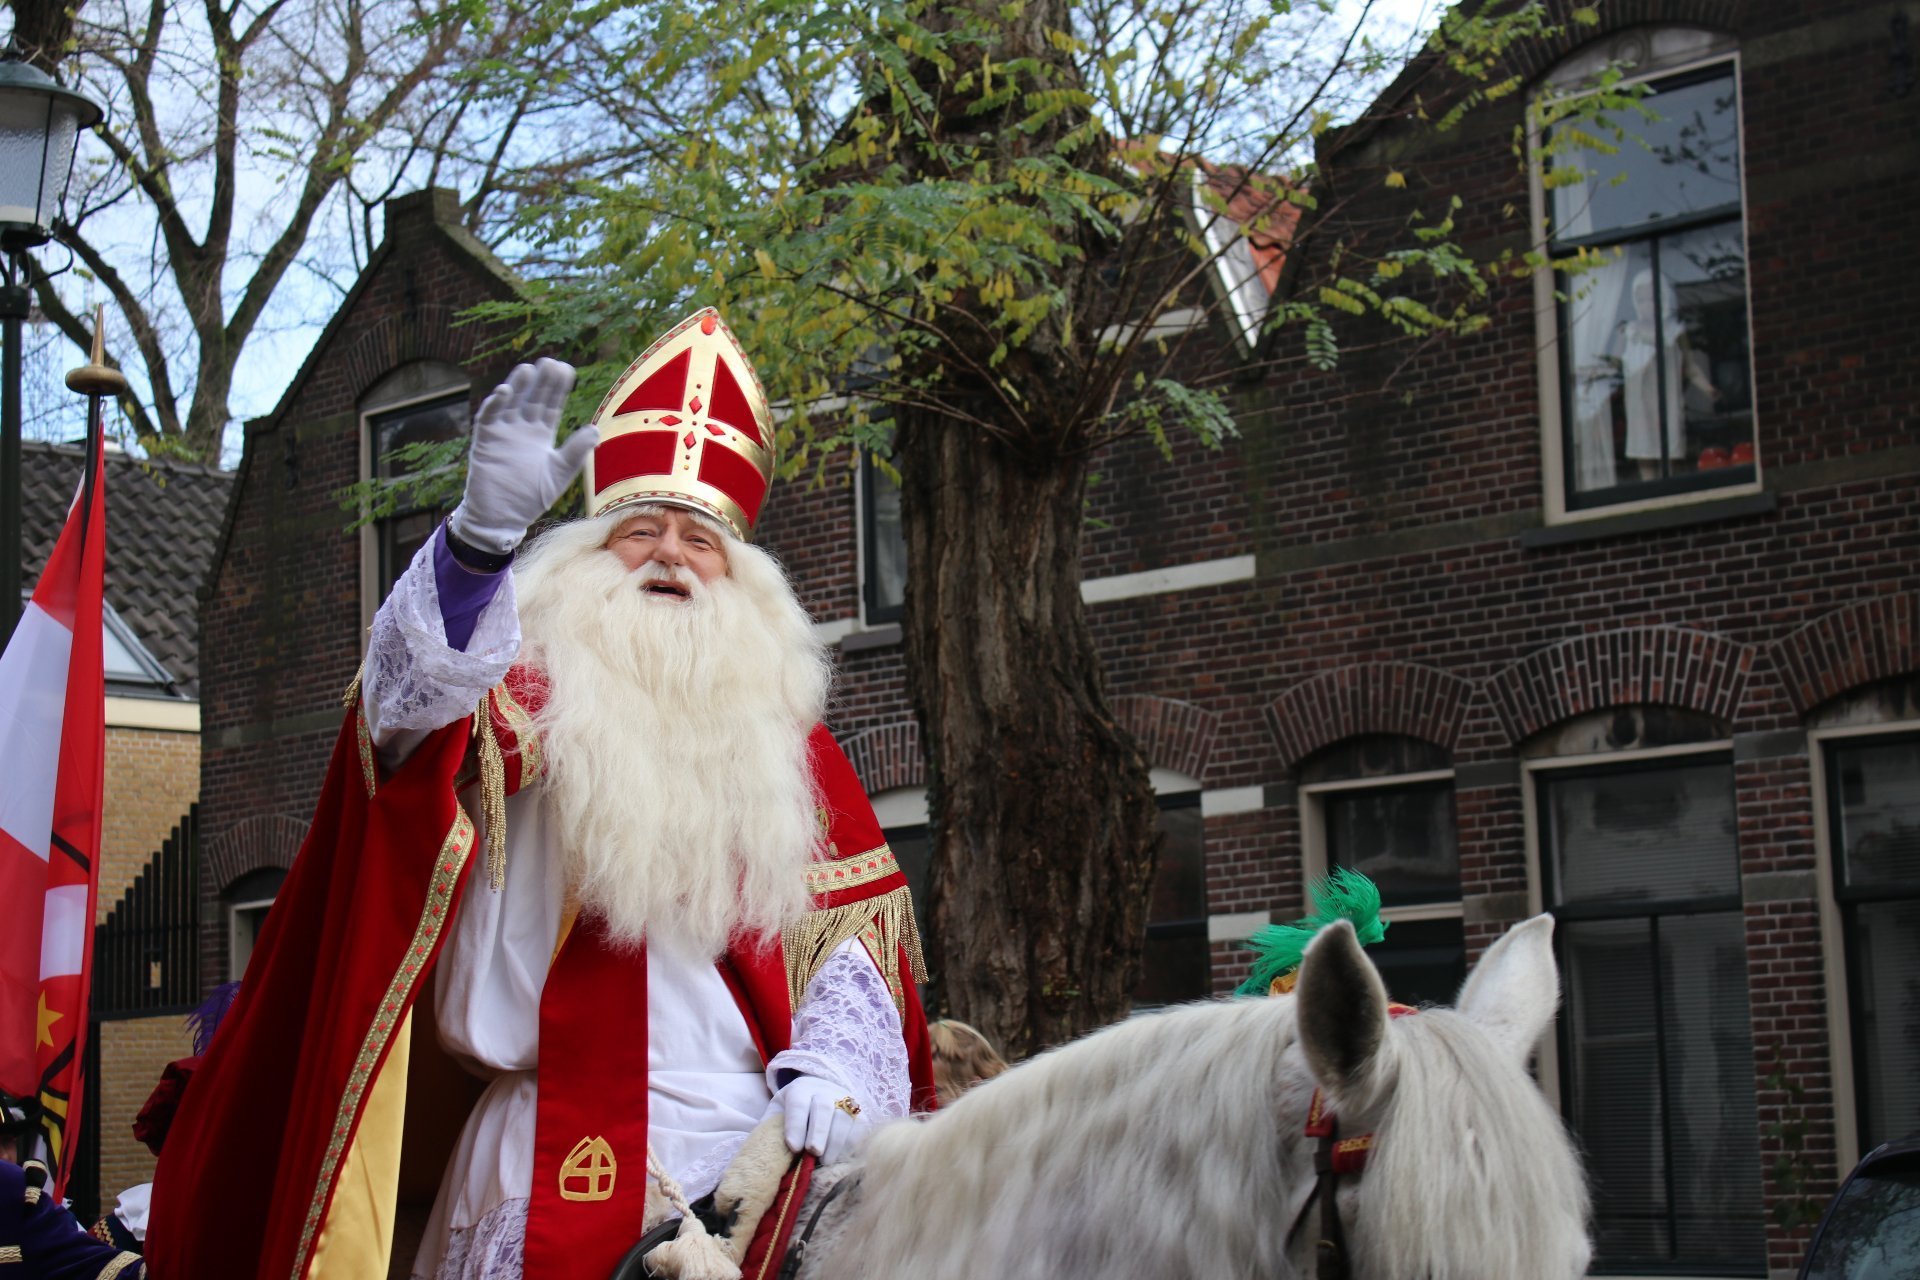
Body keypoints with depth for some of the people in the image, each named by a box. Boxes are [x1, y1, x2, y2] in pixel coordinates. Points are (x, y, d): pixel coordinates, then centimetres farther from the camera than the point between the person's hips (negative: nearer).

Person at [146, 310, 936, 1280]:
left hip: (760, 1157, 3)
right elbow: (419, 688, -16)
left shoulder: (786, 736, 18)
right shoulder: (537, 694, 6)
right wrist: (484, 533, -33)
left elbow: (848, 922, 13)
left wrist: (831, 1069, -5)